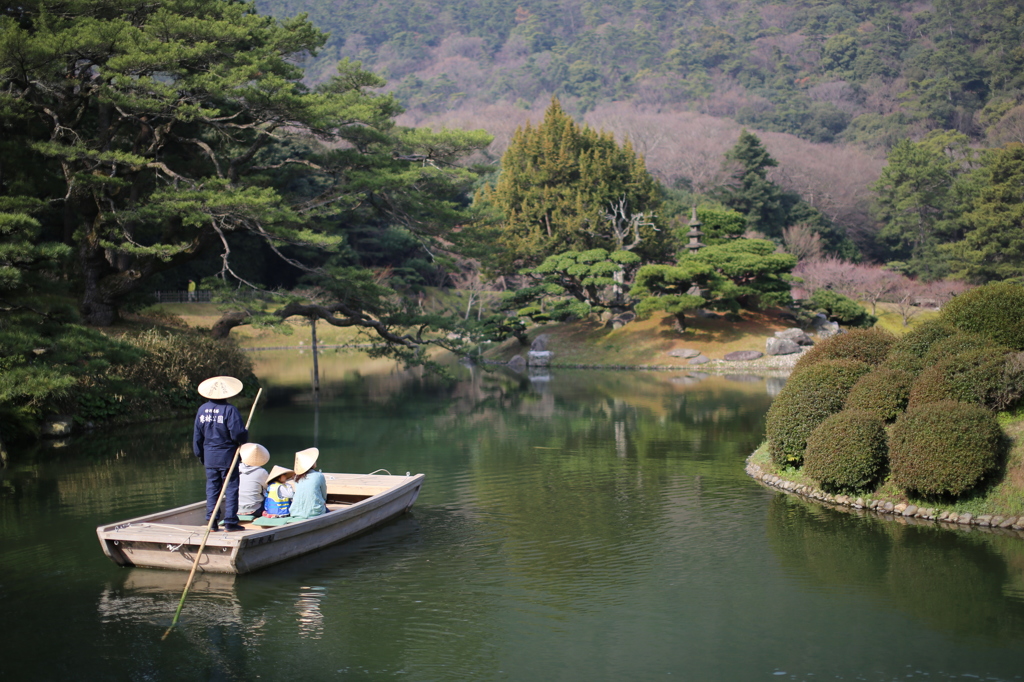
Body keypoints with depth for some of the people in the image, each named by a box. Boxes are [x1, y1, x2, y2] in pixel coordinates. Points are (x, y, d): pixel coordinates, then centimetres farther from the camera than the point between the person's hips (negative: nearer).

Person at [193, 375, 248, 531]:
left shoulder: (202, 409, 4)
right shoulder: (229, 410, -14)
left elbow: (197, 435, 9)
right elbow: (238, 433, -19)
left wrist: (200, 454, 19)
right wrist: (244, 439, 3)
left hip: (209, 457, 5)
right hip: (227, 456, -5)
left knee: (212, 487, 11)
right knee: (231, 487, 2)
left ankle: (212, 521, 10)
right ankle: (230, 521, 0)